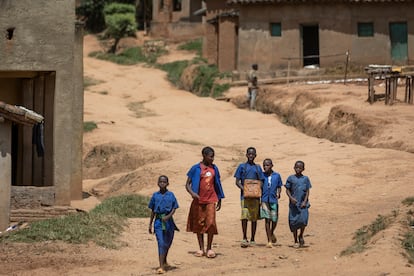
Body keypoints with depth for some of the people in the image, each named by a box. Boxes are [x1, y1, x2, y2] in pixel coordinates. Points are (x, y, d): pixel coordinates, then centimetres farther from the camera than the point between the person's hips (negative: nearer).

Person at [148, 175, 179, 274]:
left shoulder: (171, 195, 1)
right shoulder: (155, 195, 4)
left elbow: (174, 208, -1)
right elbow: (152, 211, 10)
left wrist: (168, 216, -19)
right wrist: (150, 224, 10)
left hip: (168, 221, 1)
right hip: (158, 221, -1)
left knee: (167, 243, 15)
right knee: (161, 243, -11)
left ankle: (164, 261, 40)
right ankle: (161, 267, -15)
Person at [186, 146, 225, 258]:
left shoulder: (214, 168, 8)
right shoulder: (196, 168, -2)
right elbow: (187, 184, 0)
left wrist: (219, 200, 17)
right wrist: (192, 193, -20)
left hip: (211, 200, 2)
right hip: (199, 200, -2)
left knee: (211, 223, -7)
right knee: (199, 224, 4)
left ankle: (209, 248, 3)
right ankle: (201, 249, 13)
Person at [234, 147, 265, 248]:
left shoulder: (258, 168, 13)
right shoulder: (242, 166, 7)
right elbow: (237, 182, 3)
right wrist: (244, 189, -14)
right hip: (245, 195, -2)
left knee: (254, 217, 4)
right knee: (244, 216, -12)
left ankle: (252, 239, 13)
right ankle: (244, 238, -5)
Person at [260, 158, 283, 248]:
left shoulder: (277, 176, 4)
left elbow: (279, 186, 11)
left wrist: (278, 193, -7)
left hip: (274, 200, 1)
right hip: (264, 200, -1)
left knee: (274, 220, 7)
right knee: (267, 220, -6)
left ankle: (272, 233, 39)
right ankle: (269, 241, -3)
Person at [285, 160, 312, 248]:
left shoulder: (305, 179, 6)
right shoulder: (291, 178, 5)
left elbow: (307, 191, 5)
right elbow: (287, 190, 6)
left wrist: (305, 201, -7)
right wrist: (291, 198, -12)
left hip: (303, 204, 0)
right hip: (294, 203, 0)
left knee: (303, 220, -13)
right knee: (293, 222, 0)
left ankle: (301, 236, 15)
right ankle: (296, 241, 12)